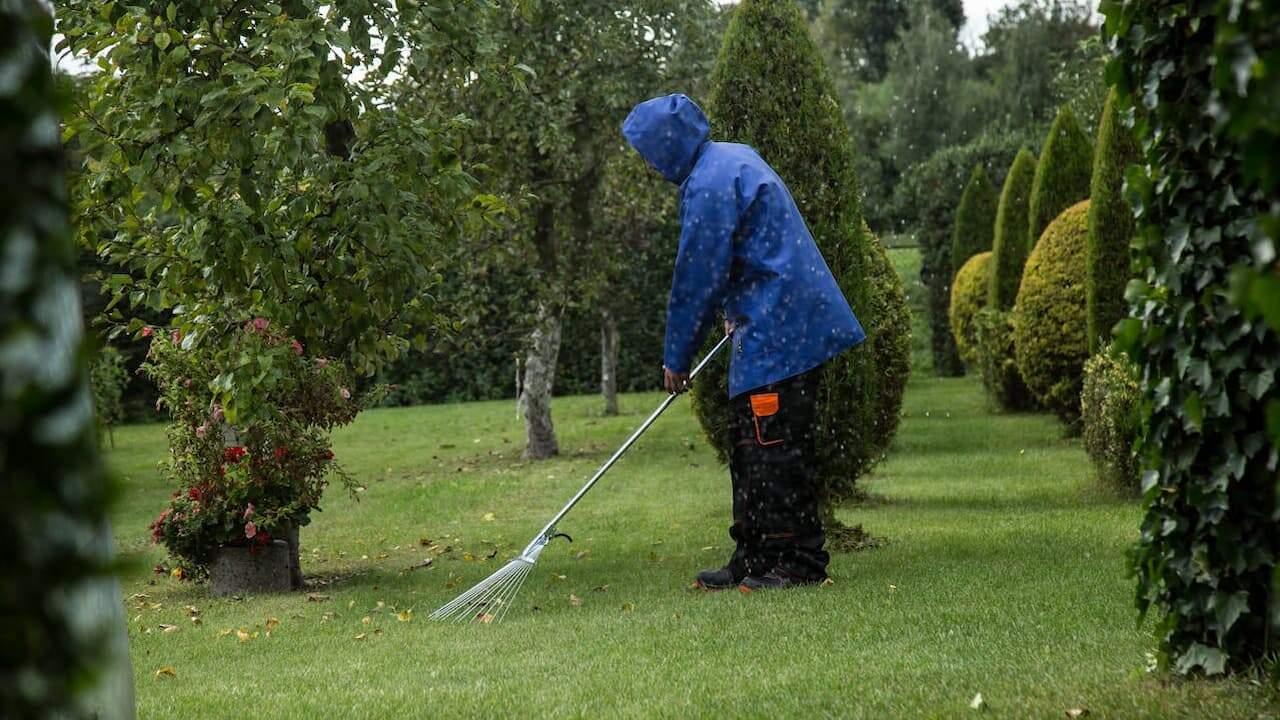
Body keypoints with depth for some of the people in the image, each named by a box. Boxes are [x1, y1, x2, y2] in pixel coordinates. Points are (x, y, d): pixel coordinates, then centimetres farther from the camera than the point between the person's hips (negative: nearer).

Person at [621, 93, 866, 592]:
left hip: (776, 336, -11)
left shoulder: (708, 186, -17)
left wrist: (677, 358, -5)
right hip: (792, 324, 11)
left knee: (774, 448, -7)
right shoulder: (734, 158, 16)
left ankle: (798, 562, -3)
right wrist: (736, 313, 22)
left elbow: (697, 279, -13)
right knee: (750, 447, 13)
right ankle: (754, 560, 17)